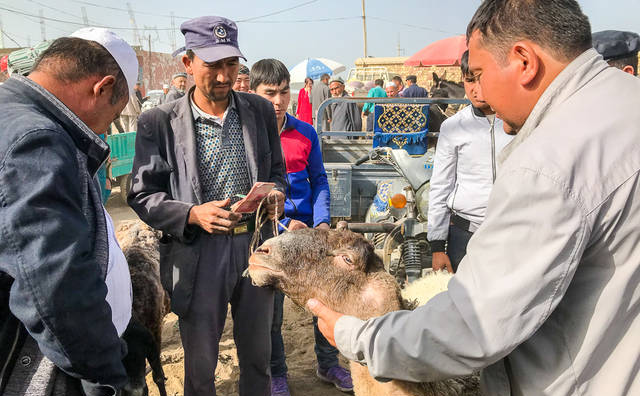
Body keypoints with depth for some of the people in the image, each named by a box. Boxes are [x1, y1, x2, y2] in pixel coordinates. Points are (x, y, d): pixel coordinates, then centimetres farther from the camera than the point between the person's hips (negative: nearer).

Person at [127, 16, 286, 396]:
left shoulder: (261, 111, 3)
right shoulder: (160, 122, -7)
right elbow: (143, 195, -4)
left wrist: (276, 194, -10)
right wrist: (193, 215, -20)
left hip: (256, 246, 3)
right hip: (198, 254, -2)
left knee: (258, 356, 19)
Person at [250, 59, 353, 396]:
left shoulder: (306, 133, 2)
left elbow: (318, 179, 8)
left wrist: (322, 221, -6)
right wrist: (284, 223, -15)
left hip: (309, 228, 3)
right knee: (271, 309, 9)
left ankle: (328, 364, 32)